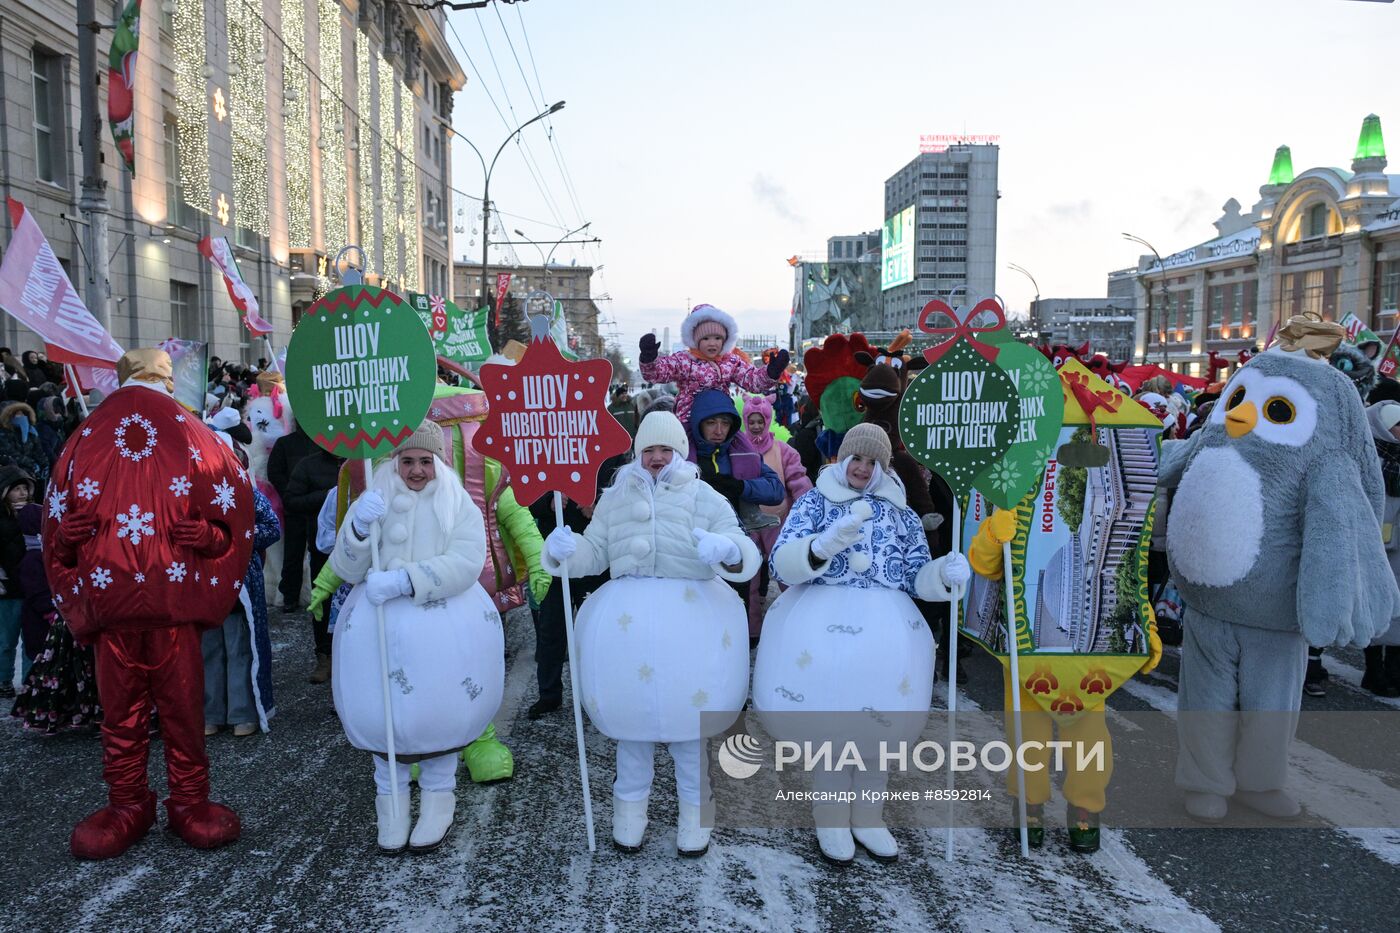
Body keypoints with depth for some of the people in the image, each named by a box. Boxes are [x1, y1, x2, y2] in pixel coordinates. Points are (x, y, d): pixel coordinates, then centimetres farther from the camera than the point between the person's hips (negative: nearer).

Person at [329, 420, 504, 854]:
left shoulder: (458, 504, 3)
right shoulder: (373, 501, 9)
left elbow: (466, 563, -12)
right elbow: (345, 570, 2)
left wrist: (402, 581, -21)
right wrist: (359, 527, -18)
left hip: (445, 624, -1)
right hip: (381, 624, 1)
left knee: (439, 710, -2)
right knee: (385, 709, -3)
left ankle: (438, 795, 20)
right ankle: (390, 798, 19)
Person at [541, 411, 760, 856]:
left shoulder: (704, 498, 3)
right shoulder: (615, 498, 12)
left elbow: (744, 553, -5)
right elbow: (594, 552, 11)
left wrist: (729, 551, -29)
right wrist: (566, 550, -11)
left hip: (691, 615, -2)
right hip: (628, 615, 2)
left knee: (691, 712, 5)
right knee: (631, 709, 12)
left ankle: (695, 809, 27)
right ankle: (630, 804, 32)